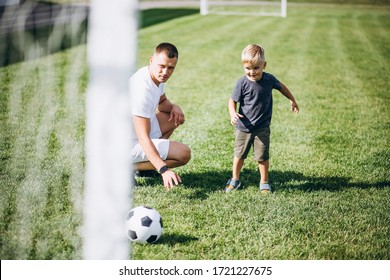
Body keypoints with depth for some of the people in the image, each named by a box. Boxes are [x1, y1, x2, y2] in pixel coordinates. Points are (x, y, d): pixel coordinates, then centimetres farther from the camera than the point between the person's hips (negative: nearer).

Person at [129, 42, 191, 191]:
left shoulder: (157, 76, -3)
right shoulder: (143, 90, -32)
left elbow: (162, 102, 20)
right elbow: (143, 138, -35)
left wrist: (173, 107, -5)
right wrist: (163, 169, -43)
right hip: (132, 144, -10)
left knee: (176, 117, 20)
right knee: (184, 153, -14)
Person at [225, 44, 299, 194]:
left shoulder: (269, 79, -8)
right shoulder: (242, 83, -15)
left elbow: (281, 86, 13)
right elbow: (232, 101, -10)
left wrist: (292, 100, 24)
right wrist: (233, 114, -30)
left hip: (262, 128, 1)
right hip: (243, 127, -1)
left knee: (262, 156, 6)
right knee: (239, 154, 13)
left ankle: (264, 182, 23)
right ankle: (235, 180, 30)